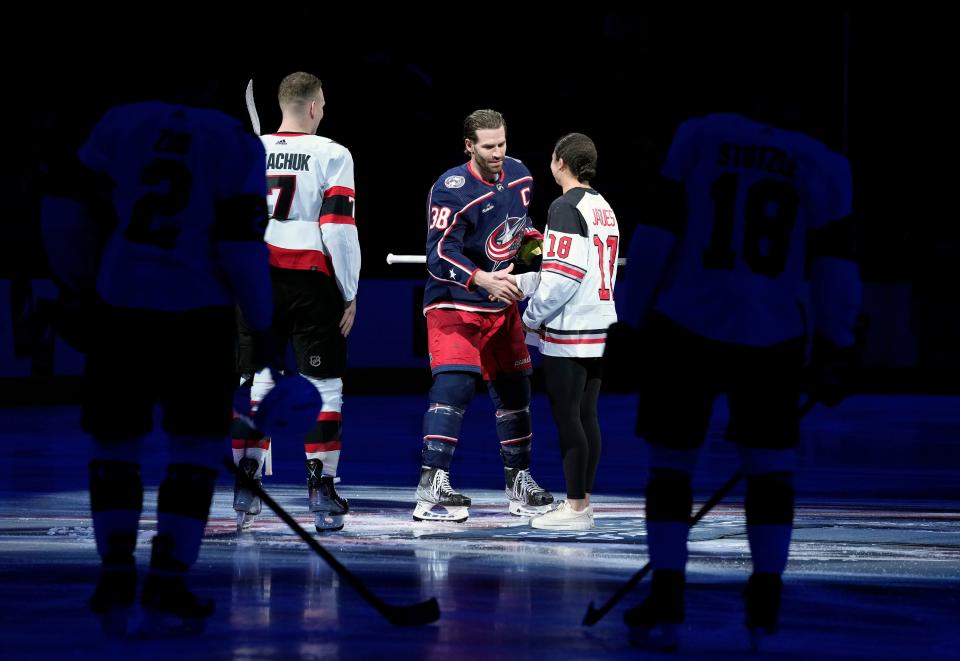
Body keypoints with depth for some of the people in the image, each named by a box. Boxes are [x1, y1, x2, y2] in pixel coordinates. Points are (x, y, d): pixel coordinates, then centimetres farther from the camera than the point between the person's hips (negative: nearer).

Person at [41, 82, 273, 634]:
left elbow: (65, 206, 3)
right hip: (198, 315, -2)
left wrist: (78, 285, 19)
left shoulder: (120, 122, 4)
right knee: (197, 447, 8)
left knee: (116, 442, 14)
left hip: (119, 309, 2)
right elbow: (241, 242, -7)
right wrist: (261, 322, 6)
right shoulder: (237, 143, -2)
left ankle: (116, 580, 8)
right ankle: (167, 588, 2)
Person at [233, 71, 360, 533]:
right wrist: (350, 294, -2)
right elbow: (338, 228, -9)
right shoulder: (332, 156, -5)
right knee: (322, 386, 3)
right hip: (312, 282, -3)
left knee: (256, 382, 9)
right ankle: (321, 491, 1)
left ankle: (244, 493, 6)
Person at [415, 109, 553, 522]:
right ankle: (431, 486, -24)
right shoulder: (452, 190, -20)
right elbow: (441, 254, -27)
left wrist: (535, 240, 4)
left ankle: (518, 482, 25)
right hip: (454, 302, -7)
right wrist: (482, 280, -38)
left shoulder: (519, 176, 3)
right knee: (455, 383, -21)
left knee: (513, 387, 12)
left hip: (501, 303, 8)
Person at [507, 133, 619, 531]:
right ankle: (582, 504, 14)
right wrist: (519, 282, 20)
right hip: (598, 329, 9)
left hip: (568, 333, -9)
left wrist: (532, 316, -6)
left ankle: (575, 508, -3)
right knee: (586, 416, 11)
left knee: (567, 418, -4)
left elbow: (563, 277, -20)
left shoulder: (566, 207, -14)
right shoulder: (603, 208, 14)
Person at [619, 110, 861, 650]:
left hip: (686, 327, -1)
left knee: (672, 461, 9)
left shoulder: (699, 138, -1)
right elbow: (834, 263, 2)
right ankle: (765, 605, 8)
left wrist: (635, 319, 5)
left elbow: (658, 233, -3)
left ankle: (667, 604, 5)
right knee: (770, 464, 14)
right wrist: (834, 348, 12)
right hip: (772, 337, 1)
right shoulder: (824, 165, 2)